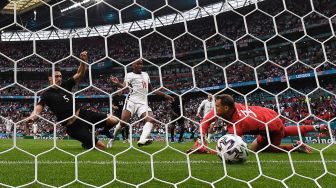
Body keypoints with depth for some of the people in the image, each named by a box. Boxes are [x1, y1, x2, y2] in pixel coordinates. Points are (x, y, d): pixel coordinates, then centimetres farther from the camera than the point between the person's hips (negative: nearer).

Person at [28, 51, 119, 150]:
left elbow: (80, 74, 3)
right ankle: (86, 144, 23)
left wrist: (83, 61, -16)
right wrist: (33, 115, -42)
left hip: (83, 114, 6)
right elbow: (39, 107, -18)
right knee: (101, 146, -10)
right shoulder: (47, 94, -3)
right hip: (73, 126, -5)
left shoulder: (65, 85, 9)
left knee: (114, 120, -10)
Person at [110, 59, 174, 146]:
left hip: (143, 103, 5)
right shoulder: (129, 75, 3)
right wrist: (117, 83, -36)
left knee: (150, 119, -20)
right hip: (132, 101, -5)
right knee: (123, 122, -14)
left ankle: (142, 139, -34)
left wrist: (164, 95, 26)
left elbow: (151, 89, 29)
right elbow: (124, 86, -14)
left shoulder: (146, 75, 22)